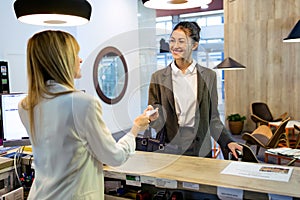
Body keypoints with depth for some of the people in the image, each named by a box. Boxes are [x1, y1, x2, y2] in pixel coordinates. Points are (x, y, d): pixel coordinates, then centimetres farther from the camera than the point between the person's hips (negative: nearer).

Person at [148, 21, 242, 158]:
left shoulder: (208, 76, 4)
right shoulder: (158, 77, 3)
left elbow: (212, 118, 7)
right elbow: (155, 122, 4)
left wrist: (228, 142, -4)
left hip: (200, 150, 0)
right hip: (168, 150, 0)